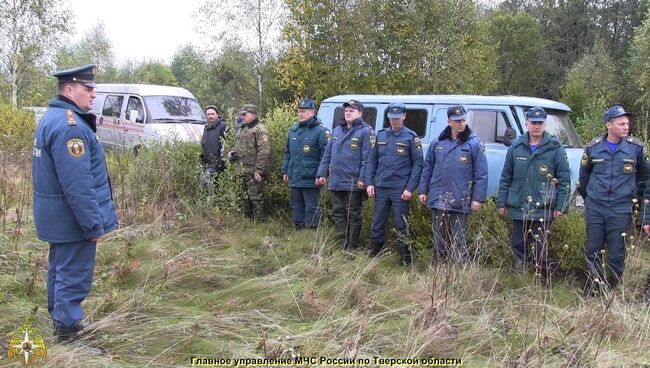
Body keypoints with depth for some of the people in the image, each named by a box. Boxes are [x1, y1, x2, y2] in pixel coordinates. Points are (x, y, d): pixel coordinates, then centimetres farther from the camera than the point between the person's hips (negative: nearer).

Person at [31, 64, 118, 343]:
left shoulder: (52, 118, 11)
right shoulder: (69, 125, -23)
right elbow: (77, 184, -28)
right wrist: (94, 224, -22)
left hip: (57, 216, 11)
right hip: (73, 218, -11)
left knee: (60, 270, 23)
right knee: (73, 277, -2)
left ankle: (60, 319, 39)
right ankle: (67, 335, 7)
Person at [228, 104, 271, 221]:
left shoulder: (260, 130, -11)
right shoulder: (242, 129, 19)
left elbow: (264, 151, -19)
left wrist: (259, 171, -23)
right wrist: (232, 153, 10)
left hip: (253, 172, -9)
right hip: (243, 171, 9)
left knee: (256, 198, -6)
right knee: (246, 199, 16)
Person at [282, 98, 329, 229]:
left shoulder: (320, 131, -9)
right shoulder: (293, 130, 13)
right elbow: (287, 153, 20)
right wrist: (285, 171, 16)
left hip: (310, 180, -7)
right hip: (294, 179, 7)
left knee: (311, 209, 1)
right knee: (296, 207, 15)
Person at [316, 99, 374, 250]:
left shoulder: (365, 131, -6)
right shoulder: (337, 130, 16)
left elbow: (367, 158, -13)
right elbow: (327, 154, 17)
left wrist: (363, 179, -20)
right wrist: (322, 173, 10)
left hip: (353, 184, -7)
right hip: (335, 181, 7)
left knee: (353, 215, 2)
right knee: (338, 213, 11)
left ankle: (352, 247, 10)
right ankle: (344, 244, 21)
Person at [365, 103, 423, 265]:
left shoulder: (411, 137, -2)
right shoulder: (381, 135, 9)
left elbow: (417, 164, -5)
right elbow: (372, 160, 12)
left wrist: (410, 188, -11)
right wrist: (369, 183, 2)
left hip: (400, 190, -4)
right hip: (380, 188, 4)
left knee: (401, 226, 2)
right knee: (377, 223, 10)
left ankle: (406, 261, 12)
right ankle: (373, 256, 22)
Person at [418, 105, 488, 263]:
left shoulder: (474, 143, -3)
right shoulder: (437, 143, 8)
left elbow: (481, 173, -5)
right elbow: (427, 168, 14)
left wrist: (478, 198, -10)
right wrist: (423, 190, 10)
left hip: (460, 202, -4)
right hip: (437, 200, 4)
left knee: (458, 242, 0)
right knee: (439, 240, 13)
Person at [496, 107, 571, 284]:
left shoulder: (555, 148, -2)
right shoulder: (516, 147, 7)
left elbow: (564, 180, -1)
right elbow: (505, 178, 11)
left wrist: (560, 206, -5)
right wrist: (502, 203, 8)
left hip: (543, 209, -3)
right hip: (518, 208, 4)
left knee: (540, 247, -1)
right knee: (518, 246, 10)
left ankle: (544, 281, 12)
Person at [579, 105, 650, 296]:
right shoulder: (593, 148, 1)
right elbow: (583, 176, 15)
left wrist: (634, 194, 15)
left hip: (621, 210, -1)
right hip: (594, 209, 1)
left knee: (617, 254, 2)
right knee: (593, 251, 9)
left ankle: (612, 291, 15)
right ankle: (592, 288, 23)